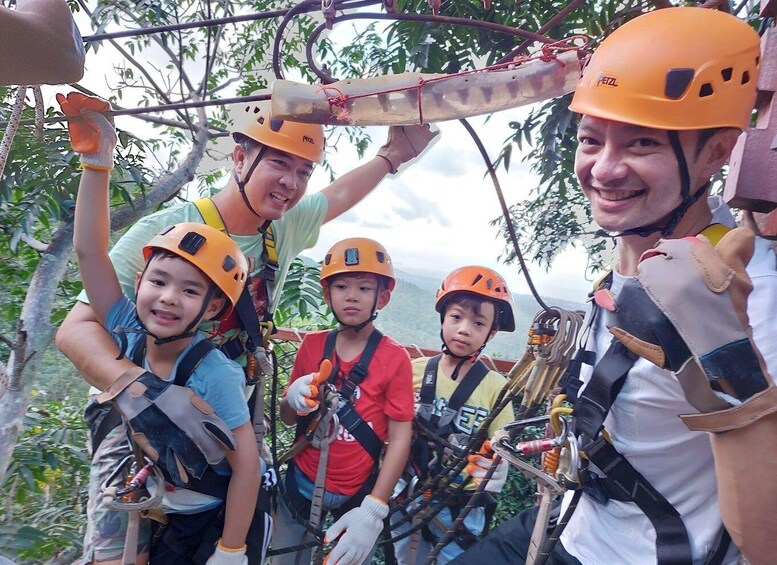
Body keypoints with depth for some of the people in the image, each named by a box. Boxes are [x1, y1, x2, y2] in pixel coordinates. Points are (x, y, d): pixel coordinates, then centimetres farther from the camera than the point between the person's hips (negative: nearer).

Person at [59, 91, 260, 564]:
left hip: (201, 523, -3)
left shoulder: (215, 375, -28)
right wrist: (97, 160, -26)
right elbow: (89, 250, -21)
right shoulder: (129, 335, -16)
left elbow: (246, 464, -21)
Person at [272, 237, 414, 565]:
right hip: (301, 483, 3)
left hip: (357, 492, -3)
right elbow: (286, 419, 4)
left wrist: (373, 510, -20)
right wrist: (294, 401, -18)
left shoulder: (395, 358, -14)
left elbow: (400, 438, -14)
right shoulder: (312, 345, -4)